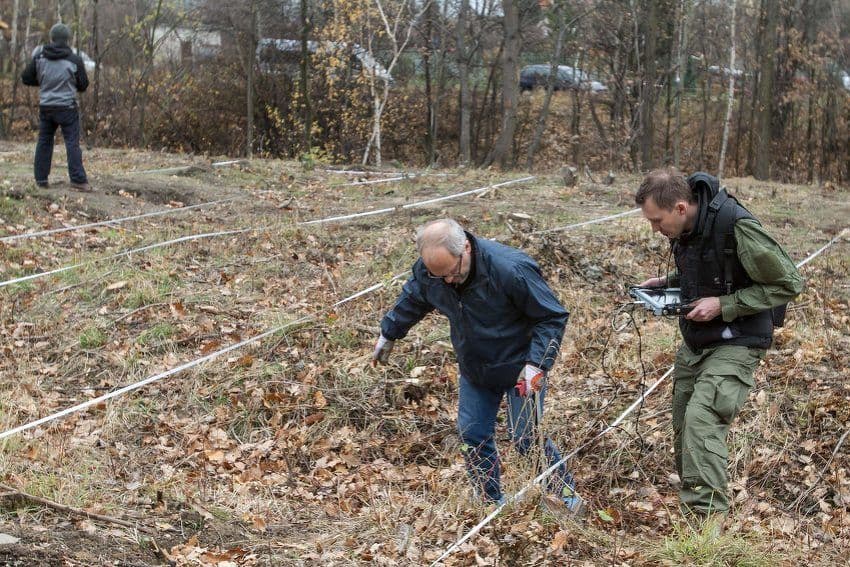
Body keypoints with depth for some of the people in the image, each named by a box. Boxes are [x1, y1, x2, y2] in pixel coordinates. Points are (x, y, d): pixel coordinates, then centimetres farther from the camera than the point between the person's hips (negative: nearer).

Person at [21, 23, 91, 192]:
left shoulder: (39, 57, 0)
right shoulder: (74, 60, -8)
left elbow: (26, 78, 6)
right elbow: (83, 85, 0)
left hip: (45, 107, 3)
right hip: (67, 107, -3)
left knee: (44, 142, 13)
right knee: (72, 143, -3)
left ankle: (41, 179, 14)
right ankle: (78, 179, -9)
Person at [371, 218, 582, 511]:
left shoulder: (511, 269, -34)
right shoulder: (427, 268, -15)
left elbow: (552, 317, -23)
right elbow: (411, 300, 10)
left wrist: (537, 363, -30)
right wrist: (388, 333, 22)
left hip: (520, 367, -5)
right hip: (474, 371, 6)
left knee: (526, 438, -4)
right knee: (472, 437, 6)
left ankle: (566, 494, 19)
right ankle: (493, 503, 25)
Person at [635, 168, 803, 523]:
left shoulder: (736, 227, -25)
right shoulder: (684, 229, 0)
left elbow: (788, 283, -17)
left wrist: (724, 305, -22)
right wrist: (666, 282, 2)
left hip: (735, 344, -8)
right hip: (694, 342, 8)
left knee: (702, 420, -24)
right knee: (684, 428, 11)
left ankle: (707, 517, -25)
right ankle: (690, 508, 25)